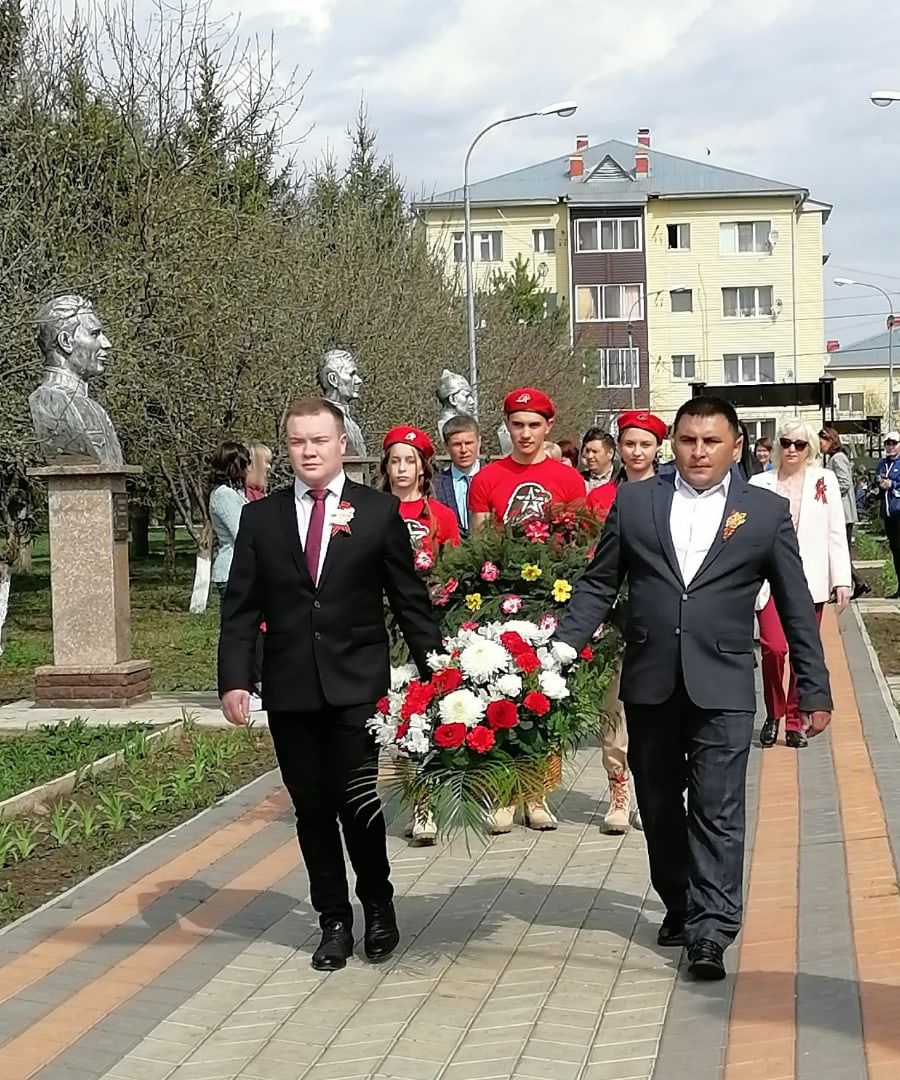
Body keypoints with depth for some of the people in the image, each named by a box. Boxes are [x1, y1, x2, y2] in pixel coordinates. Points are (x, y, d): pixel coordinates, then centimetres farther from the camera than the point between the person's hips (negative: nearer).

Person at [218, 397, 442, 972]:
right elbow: (241, 608, 6)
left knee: (358, 800, -5)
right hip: (290, 688, 2)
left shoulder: (380, 512, 3)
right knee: (312, 808, 7)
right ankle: (334, 920, 21)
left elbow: (411, 600, 4)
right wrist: (234, 678, -5)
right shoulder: (261, 518, 7)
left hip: (359, 684, -2)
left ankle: (378, 907, 19)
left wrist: (436, 671, 0)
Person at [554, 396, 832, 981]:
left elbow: (797, 607, 4)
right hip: (650, 685, 3)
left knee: (718, 812, -6)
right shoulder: (634, 502, 5)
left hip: (723, 687, -3)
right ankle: (680, 905, 33)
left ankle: (710, 933, -2)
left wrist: (815, 691, 4)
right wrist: (564, 645, -6)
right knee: (659, 807, 14)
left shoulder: (767, 511, 1)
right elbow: (598, 584, 7)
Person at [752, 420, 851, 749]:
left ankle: (795, 722, 17)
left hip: (810, 580, 1)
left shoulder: (825, 481, 6)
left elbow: (836, 533, 5)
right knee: (773, 647, -15)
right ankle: (772, 715, 6)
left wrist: (842, 580, 1)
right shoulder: (759, 484, 4)